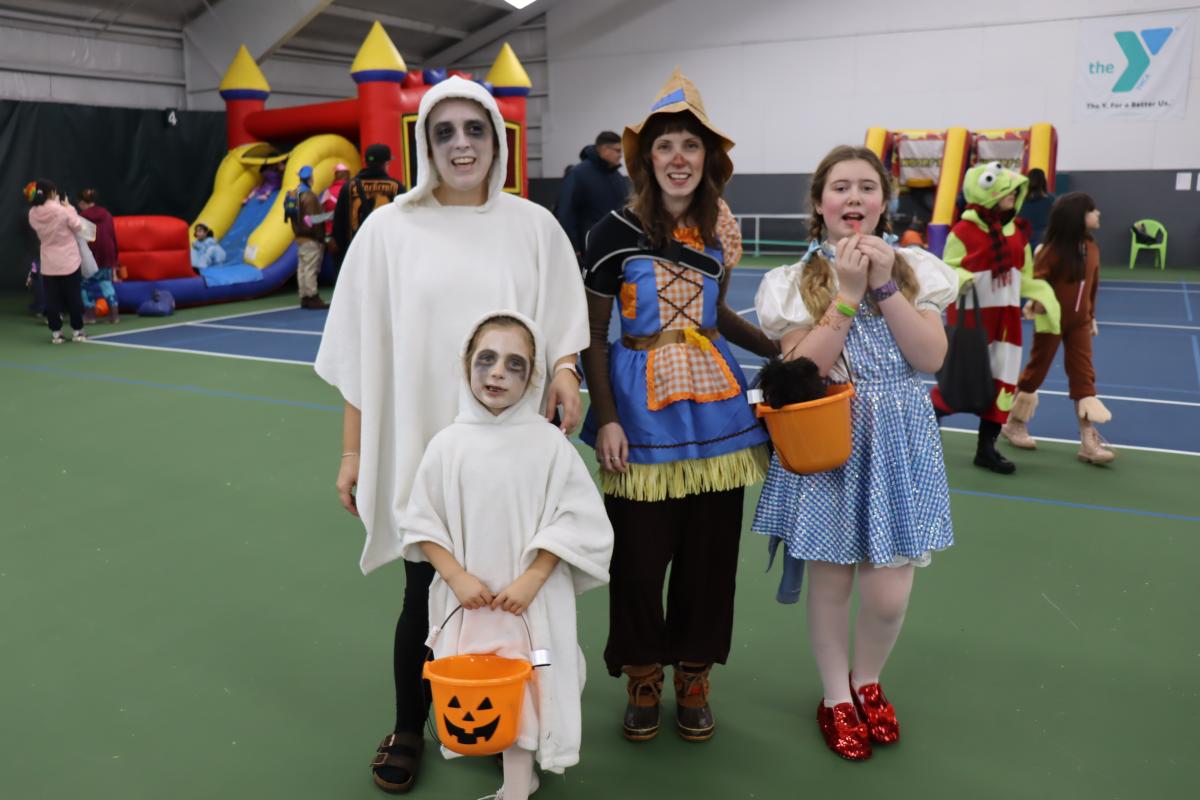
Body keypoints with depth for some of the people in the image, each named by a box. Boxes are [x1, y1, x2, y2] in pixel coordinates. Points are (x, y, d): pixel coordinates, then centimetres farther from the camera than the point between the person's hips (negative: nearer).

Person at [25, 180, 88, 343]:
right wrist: (69, 207, 5)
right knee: (74, 297, 8)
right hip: (69, 261, -3)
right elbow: (78, 227, -5)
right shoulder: (62, 211, -18)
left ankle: (56, 332, 10)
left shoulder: (33, 214, -4)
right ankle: (77, 331, 14)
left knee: (52, 299, 8)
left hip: (48, 264, 3)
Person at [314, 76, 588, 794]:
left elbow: (564, 325, 9)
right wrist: (353, 449, 2)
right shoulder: (390, 228, 1)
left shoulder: (534, 225, 4)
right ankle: (408, 729, 31)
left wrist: (563, 368, -13)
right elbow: (362, 348, 3)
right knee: (426, 587, 7)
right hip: (420, 444, -1)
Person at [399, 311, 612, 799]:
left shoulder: (548, 443, -9)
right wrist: (457, 577, -10)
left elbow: (574, 521, -7)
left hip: (529, 599, -2)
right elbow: (421, 522, 1)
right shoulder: (448, 444, -5)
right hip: (467, 597, 2)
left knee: (521, 695, 3)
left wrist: (531, 579, -13)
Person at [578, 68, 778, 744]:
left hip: (714, 405, 4)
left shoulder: (719, 231, 6)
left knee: (711, 551, 9)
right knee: (640, 554, 3)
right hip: (643, 404, -4)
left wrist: (781, 349, 8)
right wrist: (606, 419, -11)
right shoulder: (615, 233, -7)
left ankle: (694, 679, 29)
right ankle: (644, 680, 26)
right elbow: (594, 335, -4)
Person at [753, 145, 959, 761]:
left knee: (888, 593, 0)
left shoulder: (915, 269, 4)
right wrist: (848, 292, -16)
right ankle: (836, 697, 30)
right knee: (830, 580, 6)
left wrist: (885, 284, -14)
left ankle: (867, 682, 31)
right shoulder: (793, 282, -2)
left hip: (899, 441, 2)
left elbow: (931, 358, -7)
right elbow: (802, 370, -13)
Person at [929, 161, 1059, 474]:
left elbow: (1024, 277, 17)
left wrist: (1042, 297, 5)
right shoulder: (964, 230, -11)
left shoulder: (1016, 232, 9)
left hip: (1007, 318, 7)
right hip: (971, 317, -6)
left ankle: (987, 447, 16)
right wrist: (961, 280, -29)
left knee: (1003, 382, 6)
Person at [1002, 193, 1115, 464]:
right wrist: (1038, 301, -32)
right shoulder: (1053, 249, -17)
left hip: (1079, 322, 6)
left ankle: (1089, 442, 2)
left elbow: (1093, 285, 11)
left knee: (1084, 376, 1)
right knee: (1036, 370, 7)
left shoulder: (1092, 248, 2)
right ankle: (1014, 423, 26)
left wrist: (1092, 316, 15)